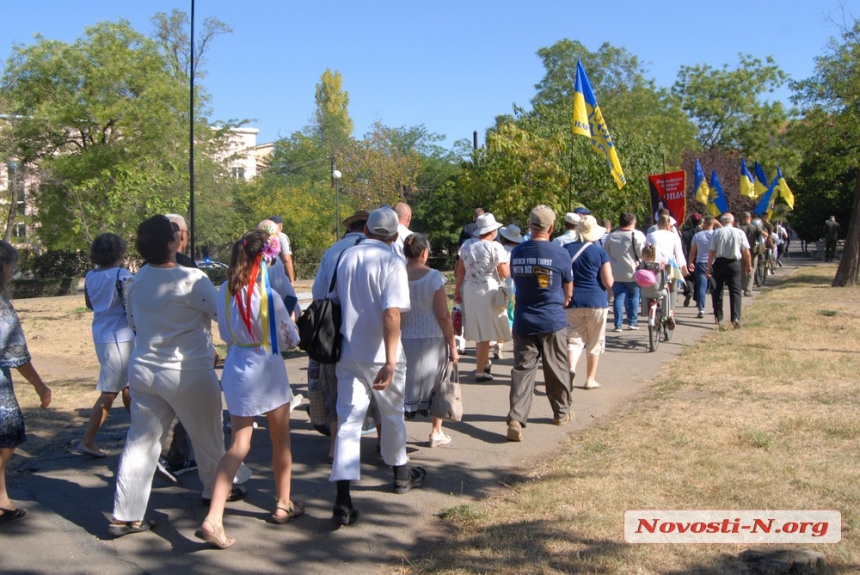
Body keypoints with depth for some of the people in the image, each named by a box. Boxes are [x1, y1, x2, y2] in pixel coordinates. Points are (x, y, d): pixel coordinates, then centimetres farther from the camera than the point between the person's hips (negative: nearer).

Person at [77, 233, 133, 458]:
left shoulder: (90, 276, 5)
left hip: (101, 336, 8)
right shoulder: (122, 275, -16)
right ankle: (87, 441, 2)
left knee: (127, 385, 21)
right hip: (120, 338, -8)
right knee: (110, 392, 0)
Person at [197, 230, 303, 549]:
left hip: (236, 367, 4)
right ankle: (283, 505, 32)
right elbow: (290, 339, -6)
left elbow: (225, 332, 8)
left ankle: (213, 518, -6)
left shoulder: (225, 291, -4)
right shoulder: (268, 295, -18)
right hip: (267, 370, -4)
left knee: (238, 445, 7)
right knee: (281, 440, 17)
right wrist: (290, 328, 14)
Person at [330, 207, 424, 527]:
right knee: (392, 415, 18)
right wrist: (390, 363, -26)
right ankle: (401, 474, 38)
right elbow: (391, 314, -23)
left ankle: (343, 501, -8)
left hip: (348, 353, 4)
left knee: (348, 421, 1)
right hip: (379, 354, -4)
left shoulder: (346, 257, 6)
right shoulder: (391, 262, -13)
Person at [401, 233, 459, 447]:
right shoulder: (434, 278, -12)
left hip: (403, 340, 2)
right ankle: (436, 432, 25)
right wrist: (453, 345, -4)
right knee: (437, 383, 16)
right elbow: (443, 316, -12)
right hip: (431, 340, -2)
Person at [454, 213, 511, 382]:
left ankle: (485, 363, 34)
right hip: (488, 290, -6)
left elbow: (460, 270, 8)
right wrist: (507, 261, 9)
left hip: (469, 290, 6)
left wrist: (457, 290, 16)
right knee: (485, 331, 1)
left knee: (479, 329, 20)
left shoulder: (467, 245, 5)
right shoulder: (495, 247, -10)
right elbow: (505, 274, -10)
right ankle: (480, 371, 4)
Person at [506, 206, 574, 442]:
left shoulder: (516, 253, 0)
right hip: (552, 321, -2)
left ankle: (515, 418, -10)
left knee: (522, 369, 2)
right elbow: (568, 292, 1)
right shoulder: (559, 253, -10)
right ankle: (562, 412, 30)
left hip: (523, 322, 2)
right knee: (556, 368, 14)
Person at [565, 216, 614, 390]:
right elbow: (608, 283, -8)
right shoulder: (600, 253, -6)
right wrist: (610, 276, 13)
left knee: (575, 338, 8)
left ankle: (571, 367, -19)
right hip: (596, 301, -2)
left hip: (573, 302, 2)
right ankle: (590, 379, 16)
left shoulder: (566, 250, 1)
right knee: (594, 342, 11)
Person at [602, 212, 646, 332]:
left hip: (615, 273, 3)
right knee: (633, 296, 13)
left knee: (618, 297, 5)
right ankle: (632, 322, 17)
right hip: (631, 272, -3)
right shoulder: (636, 235, -10)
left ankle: (618, 324, 0)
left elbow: (605, 254, 11)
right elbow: (642, 253, -13)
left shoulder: (610, 236, 5)